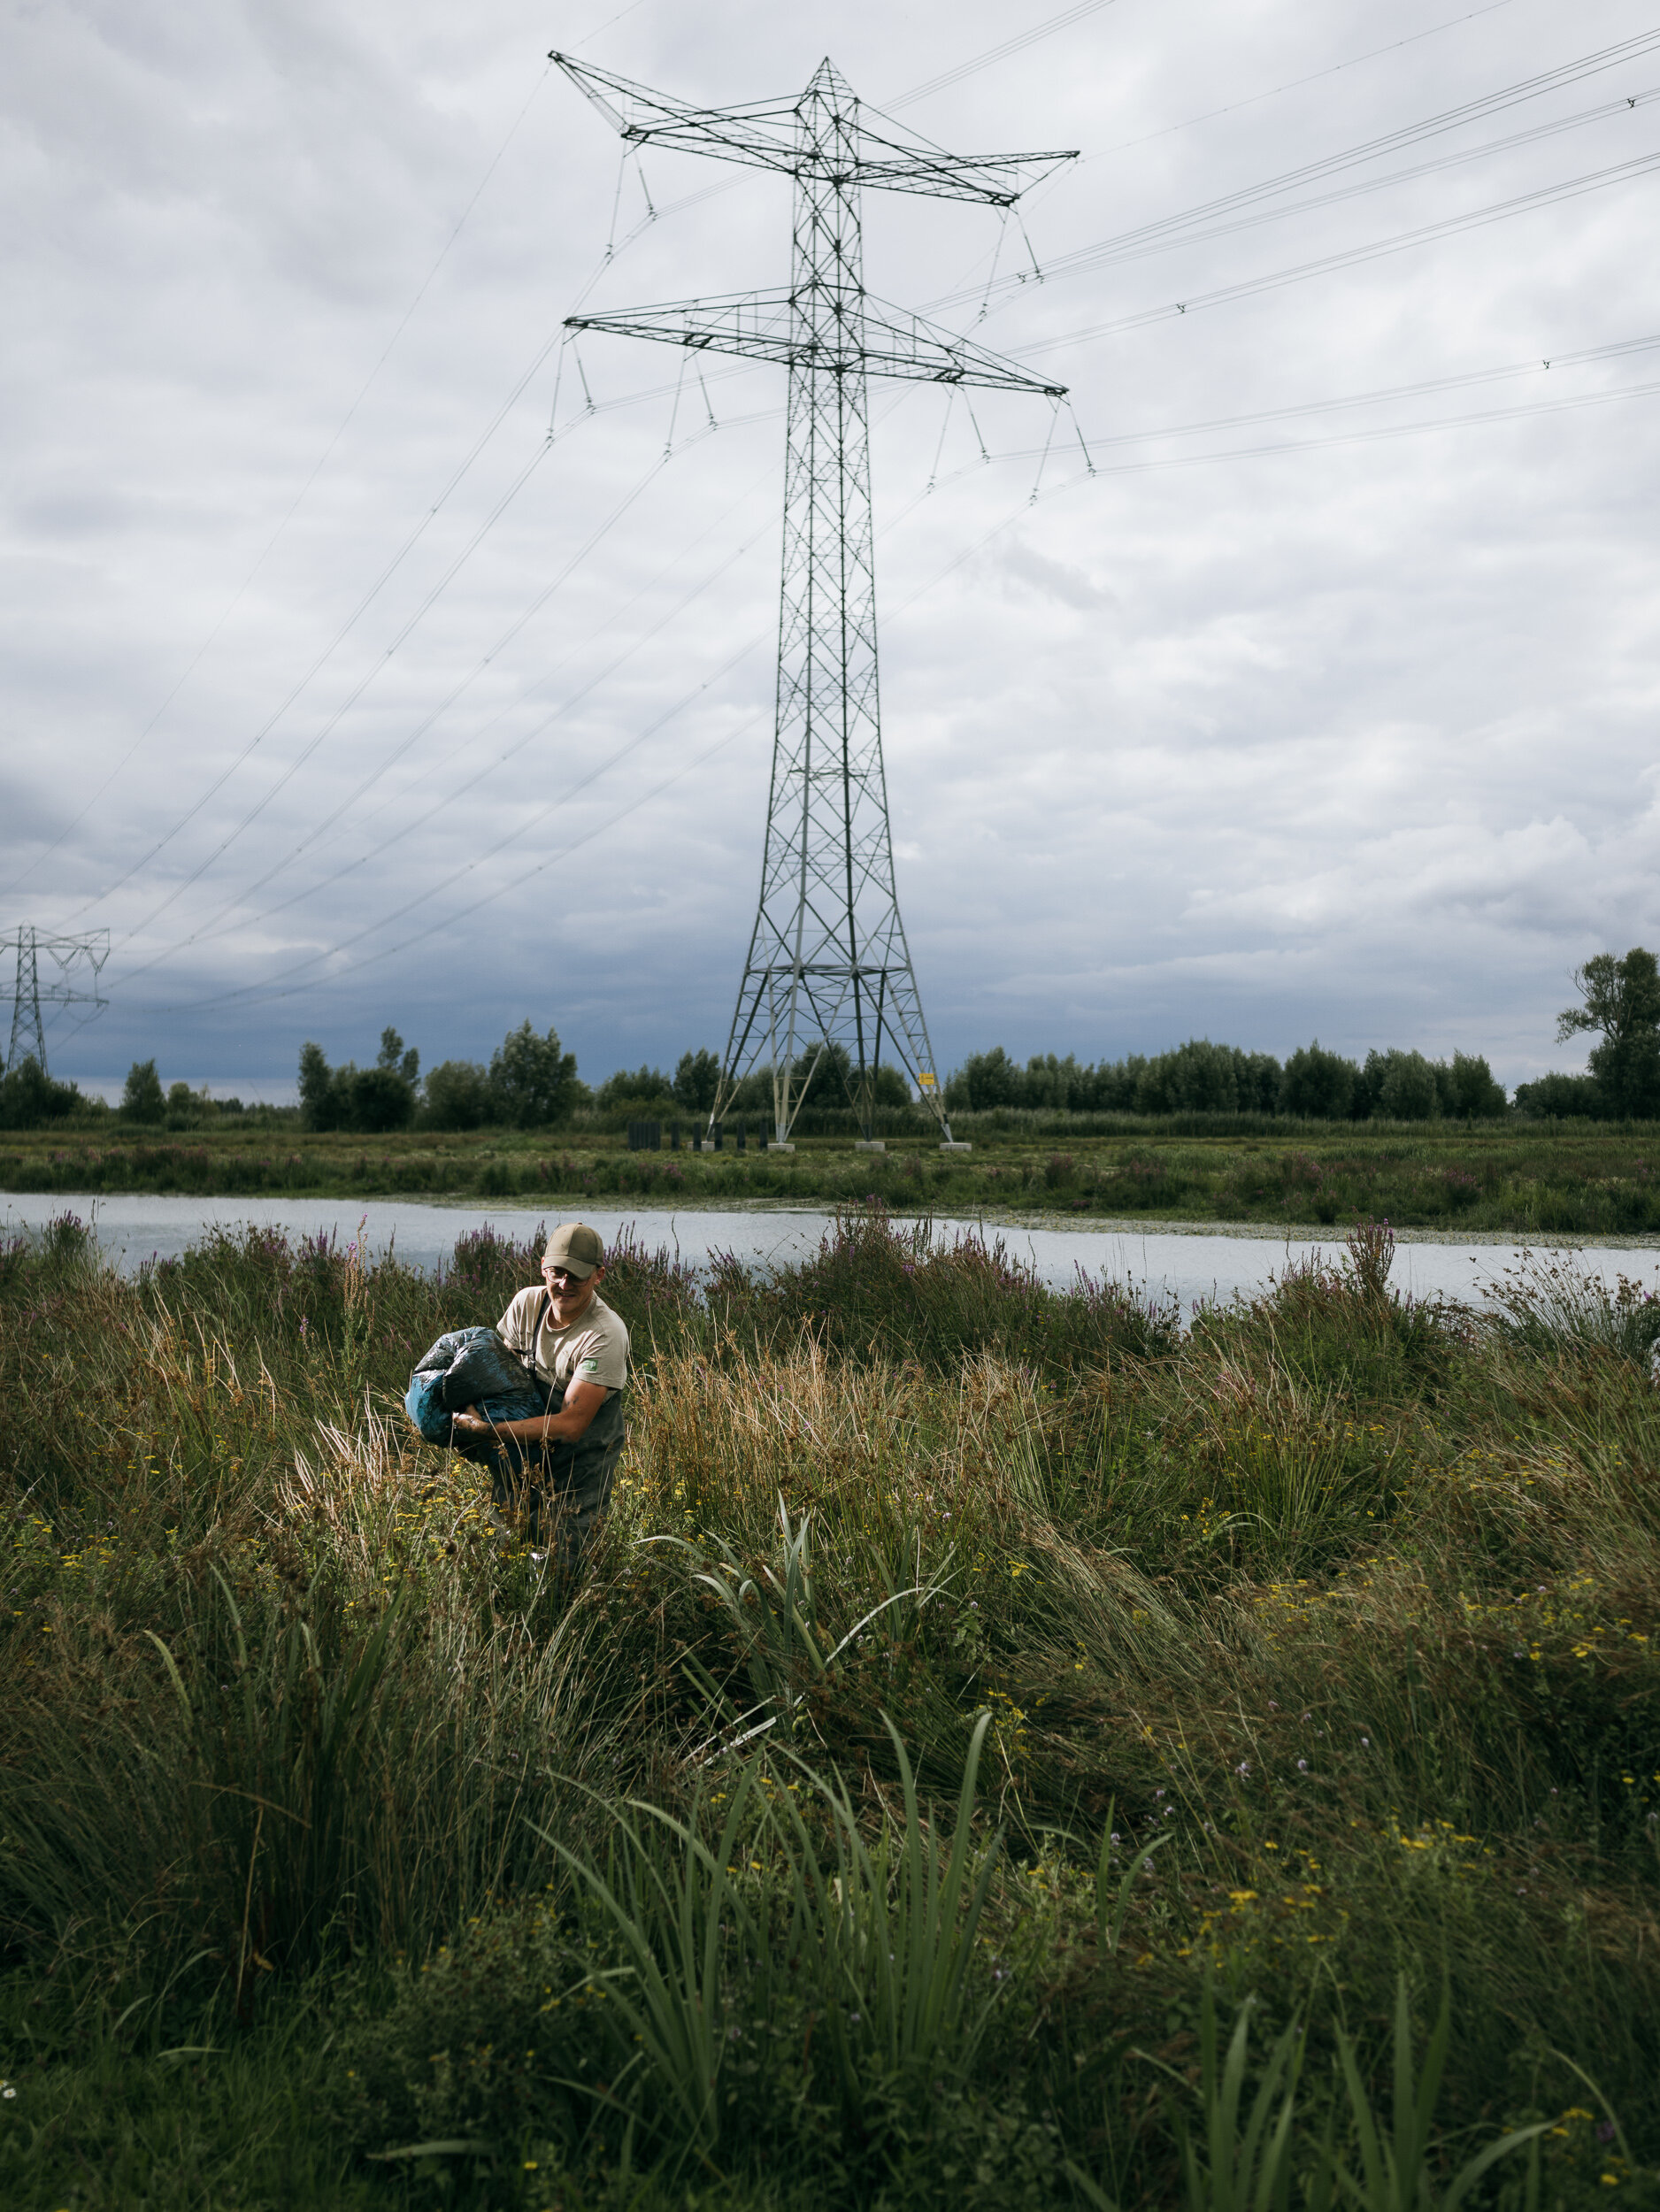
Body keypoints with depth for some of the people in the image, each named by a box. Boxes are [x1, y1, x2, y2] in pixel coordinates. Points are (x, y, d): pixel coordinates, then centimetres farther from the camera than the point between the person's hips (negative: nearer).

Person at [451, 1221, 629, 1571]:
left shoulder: (606, 1334, -26)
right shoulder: (528, 1302, -7)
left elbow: (570, 1425, -28)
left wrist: (486, 1431, -31)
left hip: (583, 1458, -5)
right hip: (527, 1449, 5)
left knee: (560, 1560, -8)